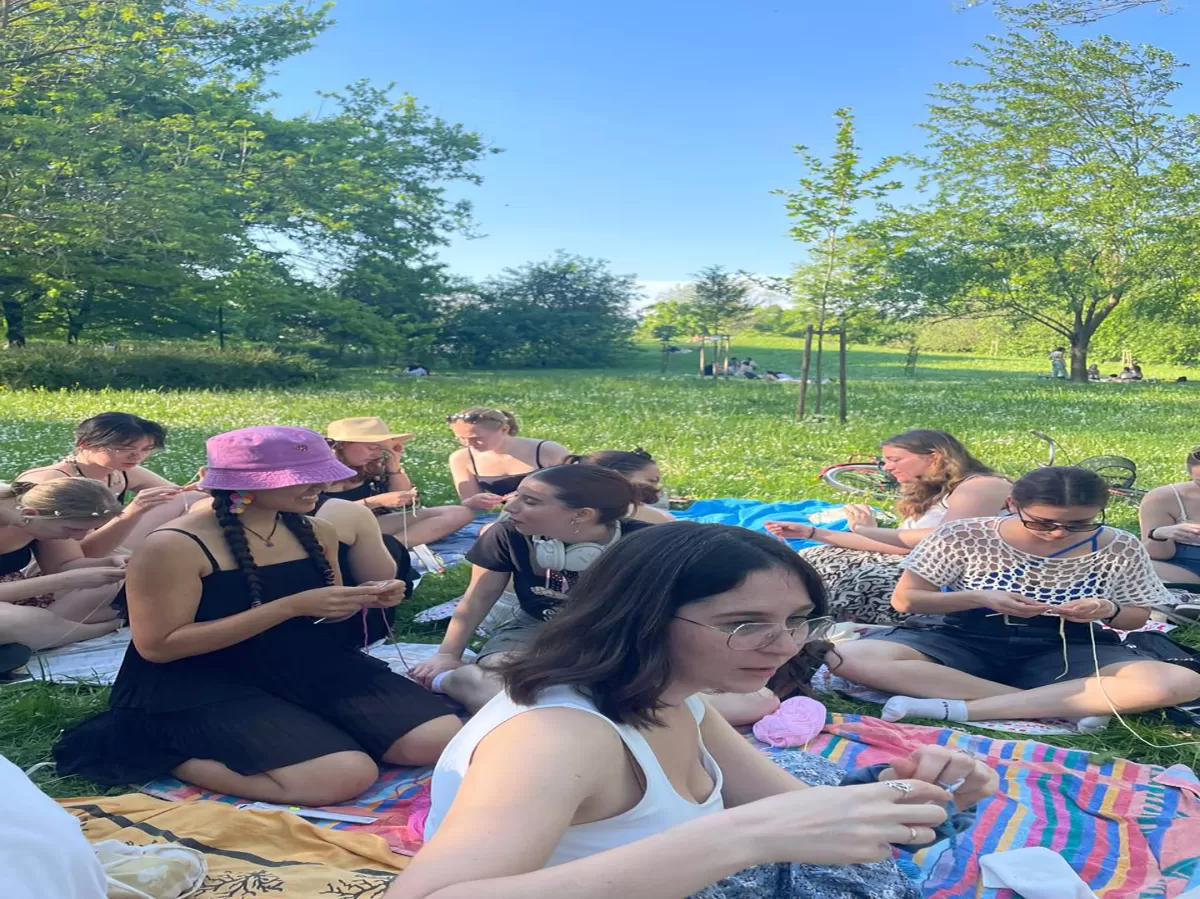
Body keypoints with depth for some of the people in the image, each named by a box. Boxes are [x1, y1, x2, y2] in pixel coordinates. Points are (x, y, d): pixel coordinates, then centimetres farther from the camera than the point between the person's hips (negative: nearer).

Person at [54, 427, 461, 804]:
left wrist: (361, 600, -8)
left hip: (310, 668, 6)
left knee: (441, 739, -10)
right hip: (206, 688, -6)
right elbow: (157, 646, -19)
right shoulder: (174, 547, -17)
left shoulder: (314, 532, 4)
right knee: (344, 776, -27)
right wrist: (291, 606, -24)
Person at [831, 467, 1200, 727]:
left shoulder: (1120, 549, -2)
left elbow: (1137, 617, 10)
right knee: (850, 658, -30)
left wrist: (1109, 611, -15)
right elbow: (904, 599, -2)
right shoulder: (964, 537, -8)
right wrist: (980, 598, -18)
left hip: (1066, 653, 2)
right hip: (966, 644, -1)